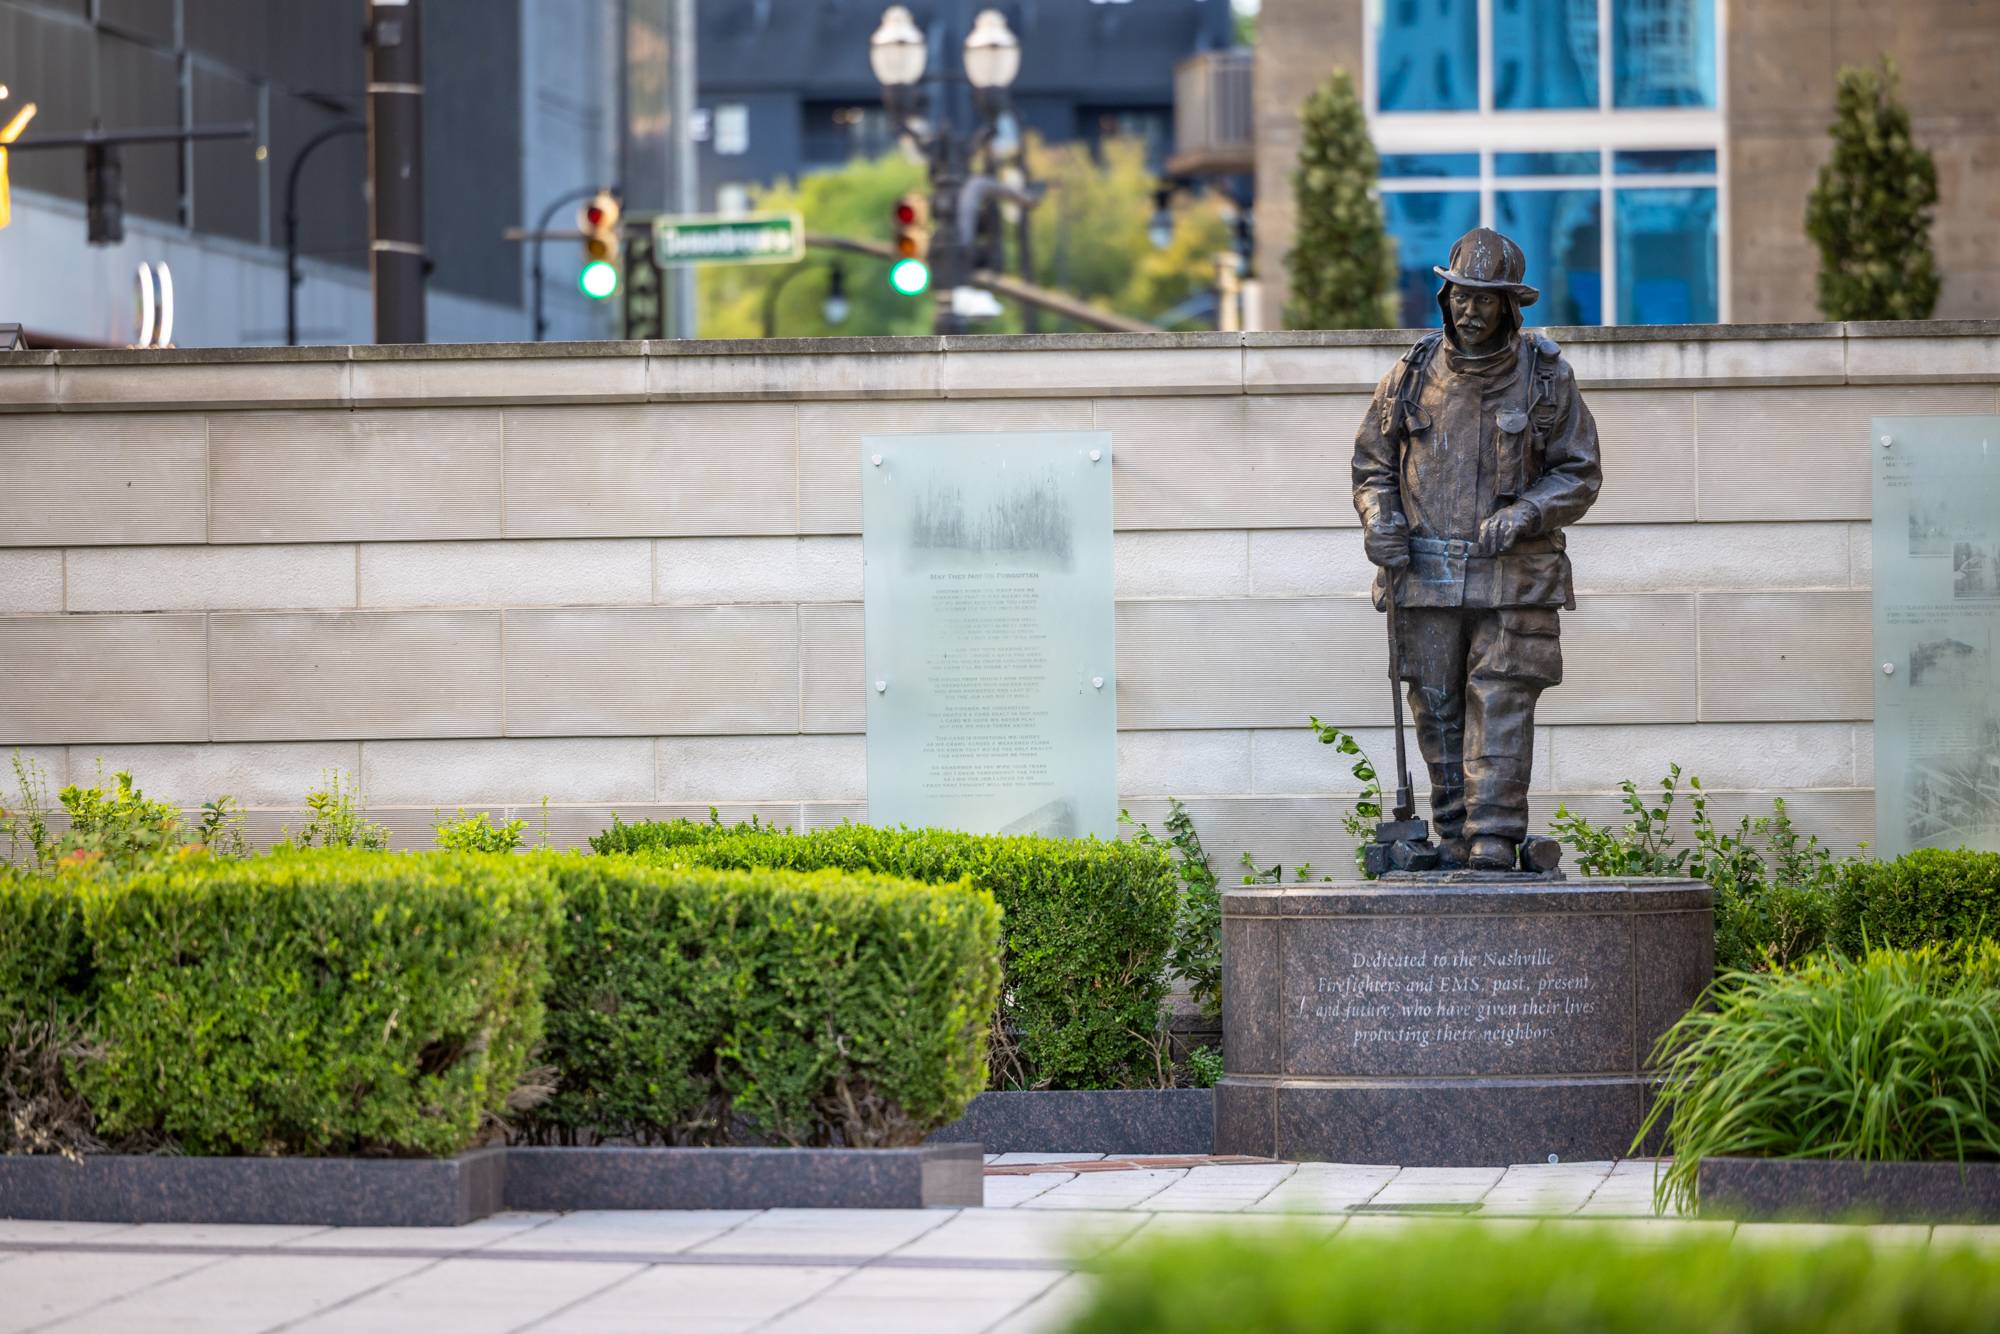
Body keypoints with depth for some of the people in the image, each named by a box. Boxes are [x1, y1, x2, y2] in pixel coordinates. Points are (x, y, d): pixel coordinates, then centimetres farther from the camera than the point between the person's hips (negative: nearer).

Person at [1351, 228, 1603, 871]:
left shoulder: (1546, 377, 2)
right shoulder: (1411, 375, 7)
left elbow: (1580, 474, 4)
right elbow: (1372, 462, 17)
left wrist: (1522, 516, -12)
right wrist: (1379, 519, -2)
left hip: (1513, 577, -2)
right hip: (1426, 575, 3)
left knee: (1501, 706, -9)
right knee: (1437, 710, 4)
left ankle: (1495, 842, -10)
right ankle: (1453, 837, 10)